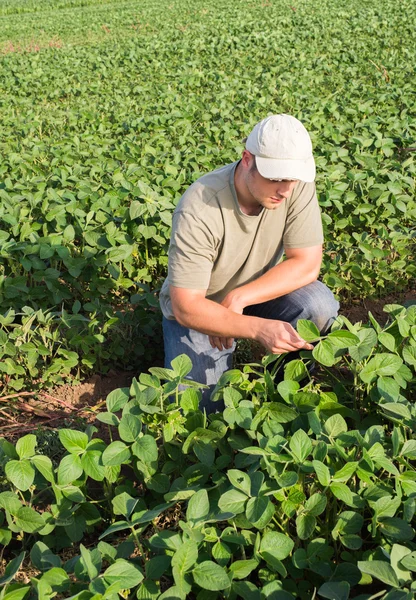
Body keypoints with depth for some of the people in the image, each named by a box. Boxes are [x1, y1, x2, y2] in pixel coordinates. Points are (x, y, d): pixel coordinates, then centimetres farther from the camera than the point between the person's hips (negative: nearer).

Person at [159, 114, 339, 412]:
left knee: (320, 306, -25)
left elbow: (307, 264, -18)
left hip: (259, 293, 3)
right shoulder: (199, 208, -32)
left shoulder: (298, 185, -22)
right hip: (198, 307, -2)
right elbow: (185, 307, -30)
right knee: (200, 406, -16)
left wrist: (238, 299, -27)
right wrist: (258, 328, -42)